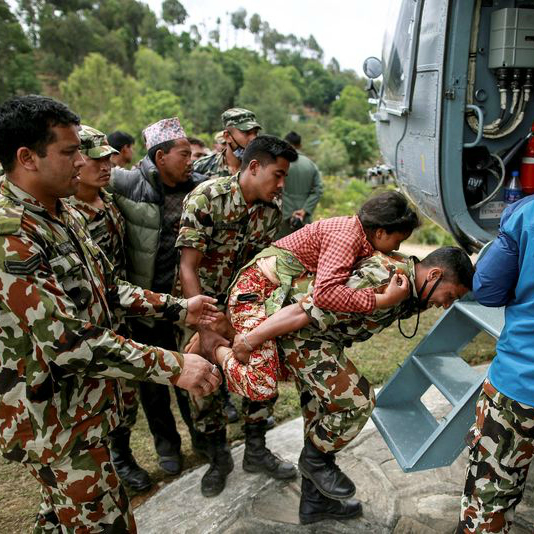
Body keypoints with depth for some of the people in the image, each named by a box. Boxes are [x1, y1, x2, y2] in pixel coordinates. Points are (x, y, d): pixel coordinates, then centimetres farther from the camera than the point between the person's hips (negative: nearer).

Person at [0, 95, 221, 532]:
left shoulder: (62, 214, 4)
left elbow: (106, 290, 11)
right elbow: (68, 341, -31)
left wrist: (176, 308, 5)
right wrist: (173, 367, -29)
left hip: (82, 403, 9)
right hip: (54, 419, -9)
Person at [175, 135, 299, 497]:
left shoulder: (272, 207, -8)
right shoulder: (206, 198, -25)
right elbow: (188, 269, -26)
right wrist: (207, 329, -30)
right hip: (197, 301, -4)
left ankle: (256, 451, 19)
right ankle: (219, 457, 23)